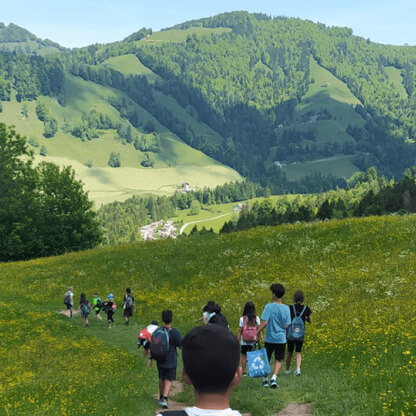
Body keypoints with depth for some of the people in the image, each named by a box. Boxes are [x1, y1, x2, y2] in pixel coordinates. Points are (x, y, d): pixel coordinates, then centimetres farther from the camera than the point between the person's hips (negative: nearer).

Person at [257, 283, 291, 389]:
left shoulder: (269, 306, -12)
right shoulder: (286, 308, -2)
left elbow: (264, 322, -17)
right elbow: (287, 325, 0)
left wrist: (256, 333, -11)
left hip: (269, 338, -1)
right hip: (281, 339, 2)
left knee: (266, 359, 14)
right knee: (279, 360, 11)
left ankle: (265, 379, 18)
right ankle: (274, 377, -7)